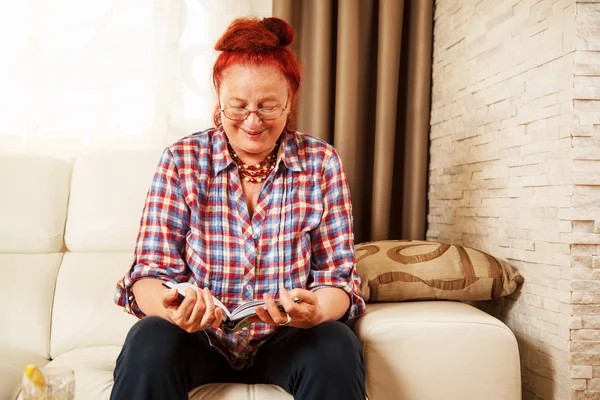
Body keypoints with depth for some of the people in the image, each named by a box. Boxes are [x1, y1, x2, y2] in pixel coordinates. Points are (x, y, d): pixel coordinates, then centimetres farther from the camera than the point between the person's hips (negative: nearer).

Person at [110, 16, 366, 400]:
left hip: (286, 339, 1)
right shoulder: (181, 162, -7)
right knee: (150, 343, -30)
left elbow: (337, 277, -6)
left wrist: (317, 310, -30)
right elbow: (151, 272, -9)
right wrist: (170, 307, -33)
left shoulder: (321, 162, -6)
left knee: (336, 349, -29)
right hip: (198, 337, 0)